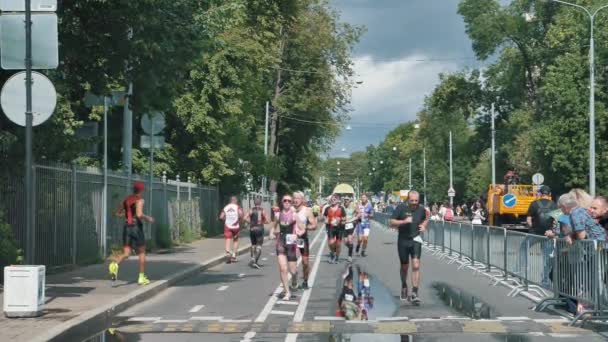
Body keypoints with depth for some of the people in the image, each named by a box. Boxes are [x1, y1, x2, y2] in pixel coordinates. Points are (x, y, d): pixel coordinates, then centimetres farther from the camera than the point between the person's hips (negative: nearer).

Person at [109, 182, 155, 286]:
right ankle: (141, 277, 15)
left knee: (126, 254, 1)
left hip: (126, 227, 5)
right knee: (142, 252, 13)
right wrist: (147, 218, -6)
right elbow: (139, 214, -24)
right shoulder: (140, 200, -9)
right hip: (136, 227, -5)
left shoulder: (126, 199, 12)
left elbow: (118, 213, 19)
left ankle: (114, 264, -31)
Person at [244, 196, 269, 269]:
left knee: (253, 244, 19)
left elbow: (245, 218, -9)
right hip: (260, 228, -3)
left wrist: (250, 222, 5)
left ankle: (253, 259, 22)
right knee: (259, 246, -4)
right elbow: (267, 220, -7)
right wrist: (262, 222, 11)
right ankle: (255, 260, -20)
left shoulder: (251, 210, 4)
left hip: (252, 229, 3)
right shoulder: (262, 210, -1)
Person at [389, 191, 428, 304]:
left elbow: (425, 219, 23)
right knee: (404, 267, 14)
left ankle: (414, 293, -17)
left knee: (416, 266, -15)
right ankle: (404, 287, 42)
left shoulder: (421, 209, 2)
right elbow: (392, 223, -10)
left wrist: (424, 226, 2)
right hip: (403, 240, 0)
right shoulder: (401, 208, -8)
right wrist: (404, 221, -24)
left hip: (415, 240, 0)